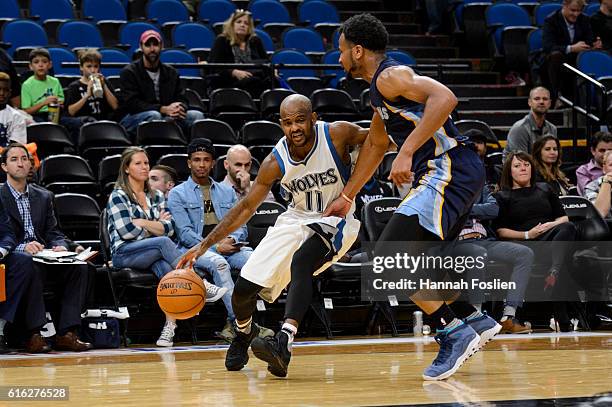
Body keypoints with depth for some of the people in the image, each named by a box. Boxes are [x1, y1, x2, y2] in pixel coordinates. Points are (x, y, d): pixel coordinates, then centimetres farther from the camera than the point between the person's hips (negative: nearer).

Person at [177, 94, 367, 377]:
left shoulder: (337, 134, -20)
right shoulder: (276, 162, -13)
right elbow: (247, 207, -4)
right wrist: (205, 245, -9)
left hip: (334, 219, -3)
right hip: (297, 218, 3)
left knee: (301, 262, -35)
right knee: (244, 288, -4)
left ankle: (283, 343, -45)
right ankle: (243, 333, 30)